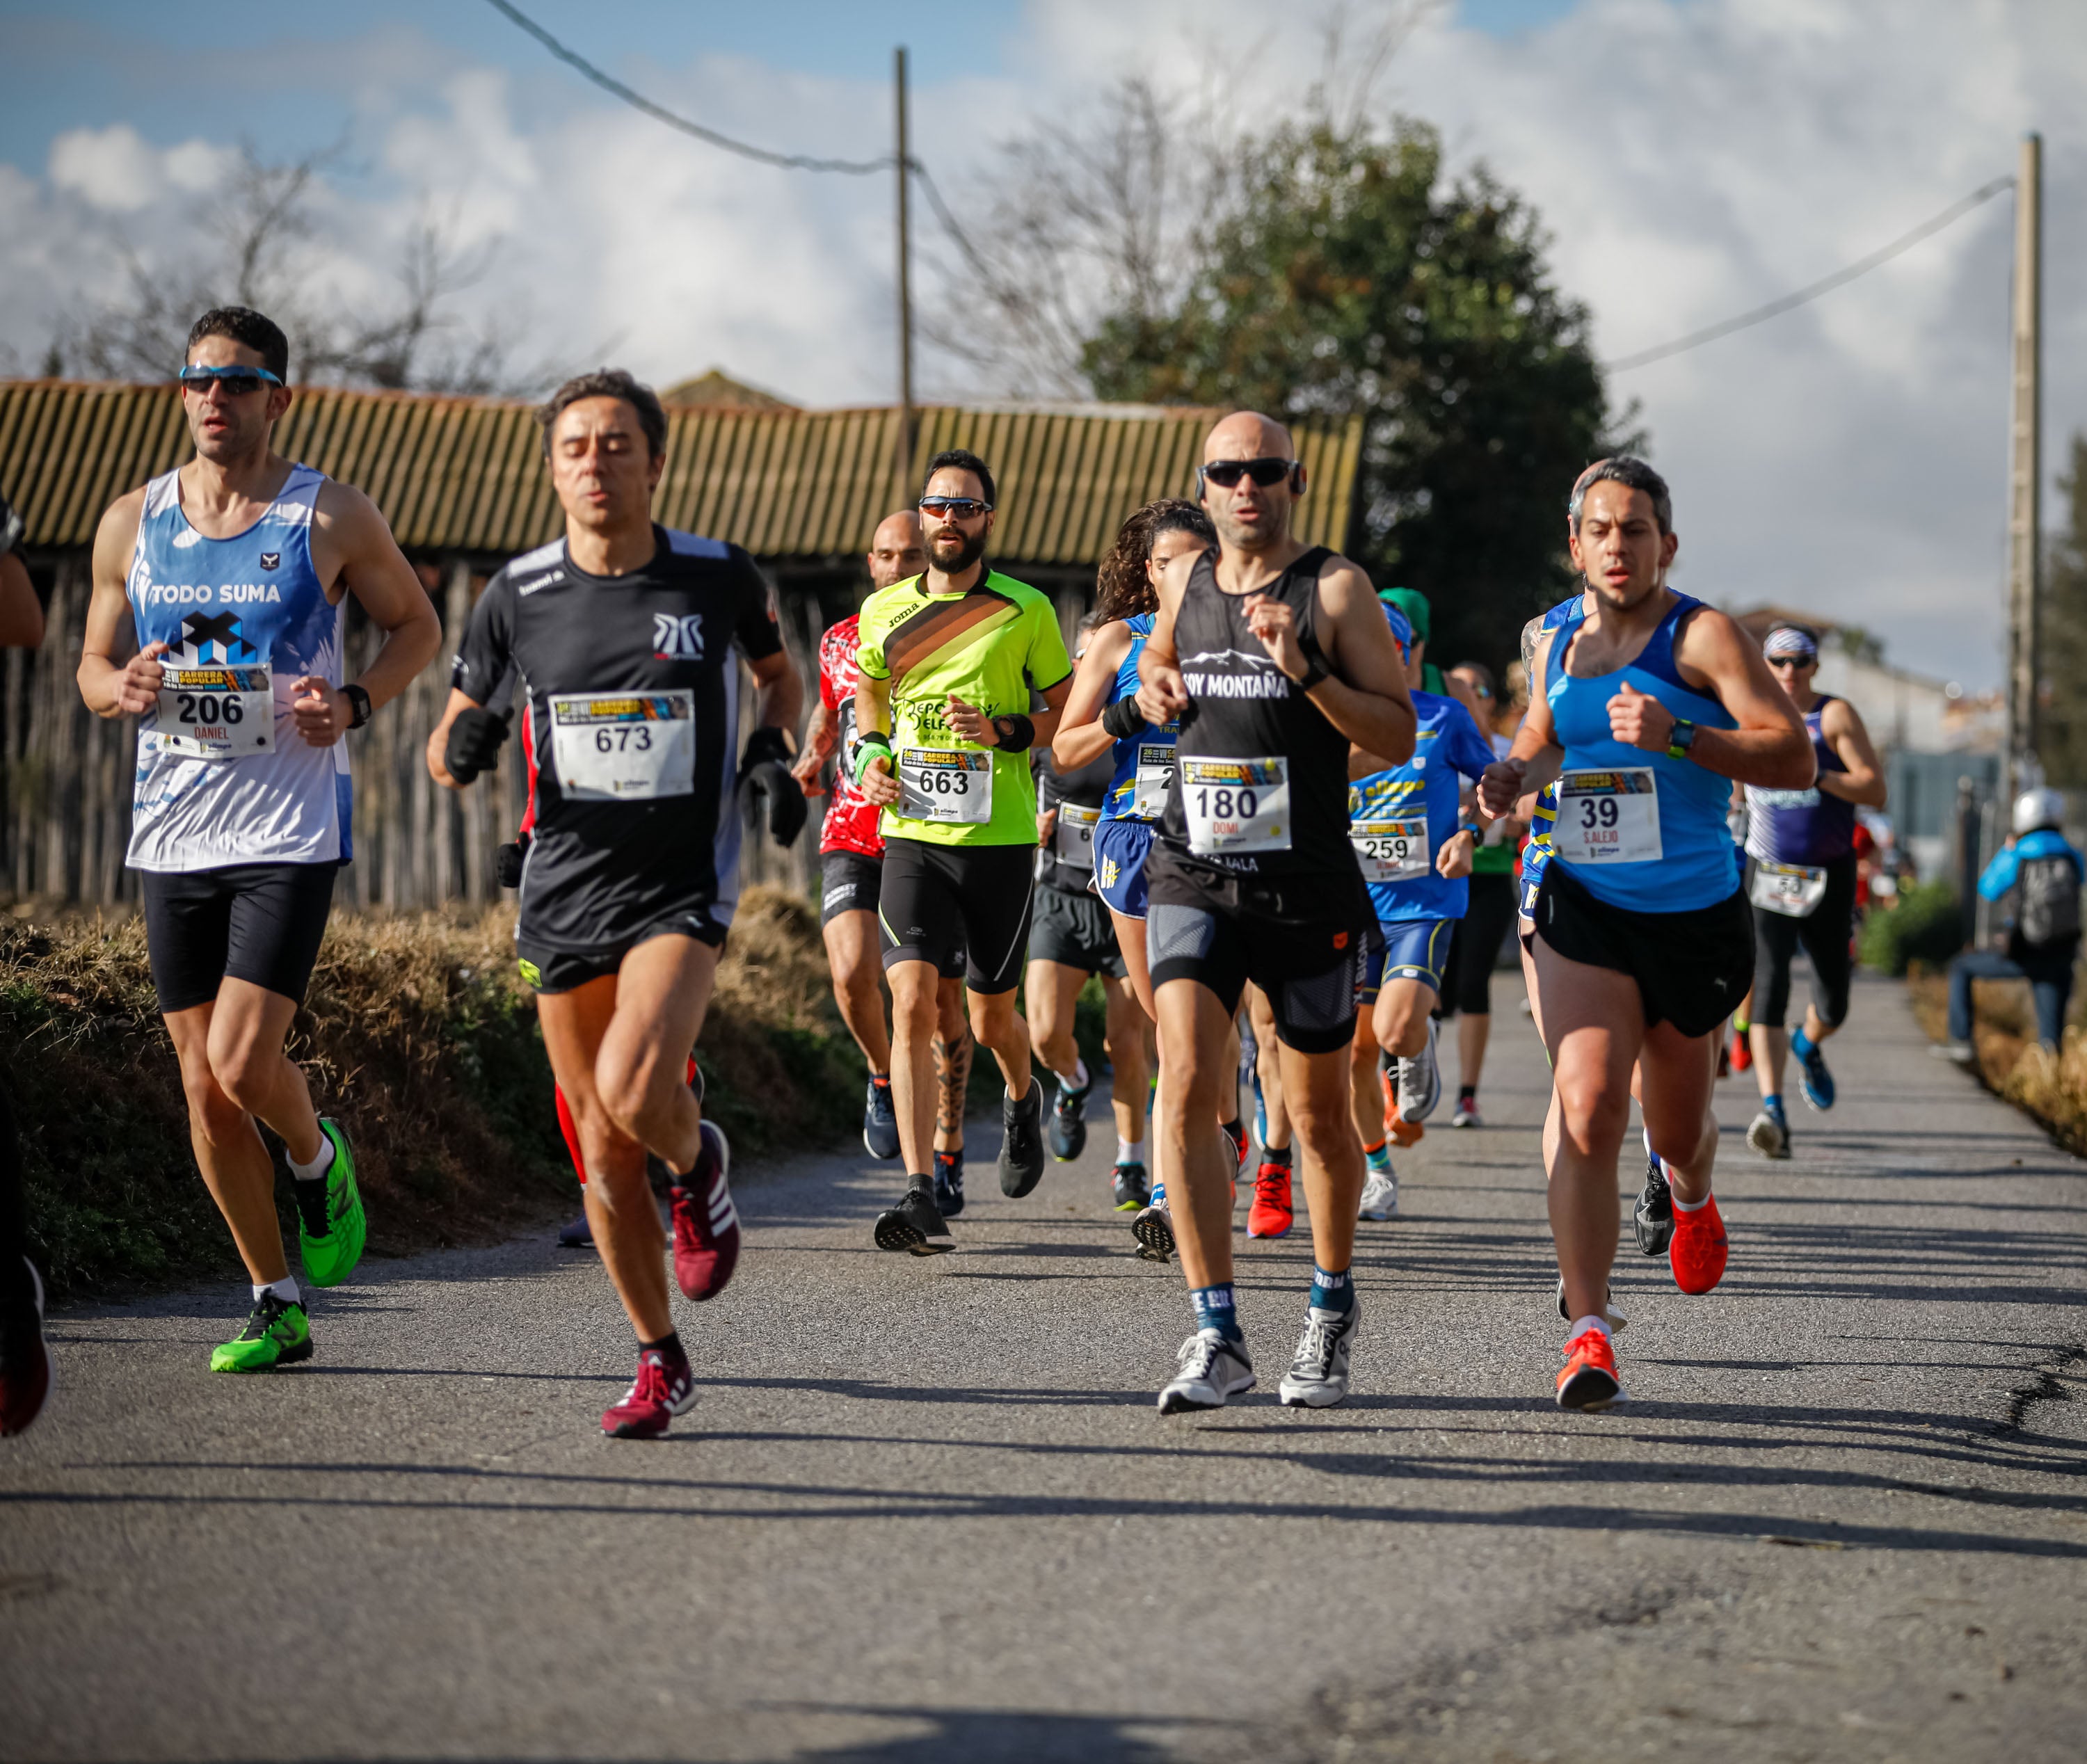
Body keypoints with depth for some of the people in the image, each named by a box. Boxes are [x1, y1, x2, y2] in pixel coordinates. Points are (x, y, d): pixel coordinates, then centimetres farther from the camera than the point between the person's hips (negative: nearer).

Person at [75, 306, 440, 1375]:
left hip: (289, 834, -4)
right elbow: (93, 664, 15)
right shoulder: (132, 523, 6)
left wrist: (354, 702, -8)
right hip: (171, 835, 4)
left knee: (244, 1066, -17)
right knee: (204, 1089, 5)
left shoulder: (331, 518, -2)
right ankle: (278, 1306, 19)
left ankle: (319, 1158, 18)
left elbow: (416, 625, 10)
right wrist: (121, 689, -8)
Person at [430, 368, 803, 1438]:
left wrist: (774, 747, -1)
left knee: (631, 1095, -26)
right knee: (602, 1148, 5)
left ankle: (697, 1163, 10)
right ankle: (660, 1364, 20)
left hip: (681, 888, -3)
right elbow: (448, 750, 9)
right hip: (563, 895, 3)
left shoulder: (719, 578, -3)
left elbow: (779, 674, 19)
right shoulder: (519, 595, 1)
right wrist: (461, 746, -14)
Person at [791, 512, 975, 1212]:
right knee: (852, 971, -22)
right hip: (852, 836, 1)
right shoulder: (840, 642, 8)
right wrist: (811, 758, 7)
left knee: (941, 1000, 4)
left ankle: (948, 1160, 19)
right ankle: (884, 1076, 10)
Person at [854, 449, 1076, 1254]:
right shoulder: (884, 610, 7)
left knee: (991, 1018, 9)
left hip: (1000, 839, -1)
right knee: (911, 1003, -15)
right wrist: (870, 757, 4)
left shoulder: (1027, 611, 0)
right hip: (912, 835, 1)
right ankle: (920, 1196, -18)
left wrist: (1000, 729, -13)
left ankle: (1023, 1097, 46)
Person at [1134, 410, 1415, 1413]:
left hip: (1309, 889, -2)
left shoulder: (1335, 589, -5)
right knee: (1187, 1089, -16)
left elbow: (1399, 736, -8)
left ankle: (1331, 1308, 34)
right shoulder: (1184, 585, 8)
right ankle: (1217, 1339, -15)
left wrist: (1304, 669, -21)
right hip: (1193, 878, 2)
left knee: (1319, 1114, 10)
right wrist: (1154, 691, 7)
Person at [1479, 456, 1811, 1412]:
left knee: (1677, 1128, 16)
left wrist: (1678, 736, -27)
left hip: (1694, 914, -2)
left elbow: (1794, 759, -15)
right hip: (1584, 907, 2)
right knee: (1586, 1115, -18)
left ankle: (1691, 1193, 55)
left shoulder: (1702, 636, -8)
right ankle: (1587, 1334, -17)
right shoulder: (1558, 644, 8)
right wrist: (1514, 775, 5)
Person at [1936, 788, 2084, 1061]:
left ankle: (1961, 1042, 19)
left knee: (1961, 969, 23)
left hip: (2023, 958, -3)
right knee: (2051, 1042, 11)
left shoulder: (2016, 858, -8)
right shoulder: (2074, 857, 1)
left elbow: (1988, 890, 10)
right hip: (2060, 961, 3)